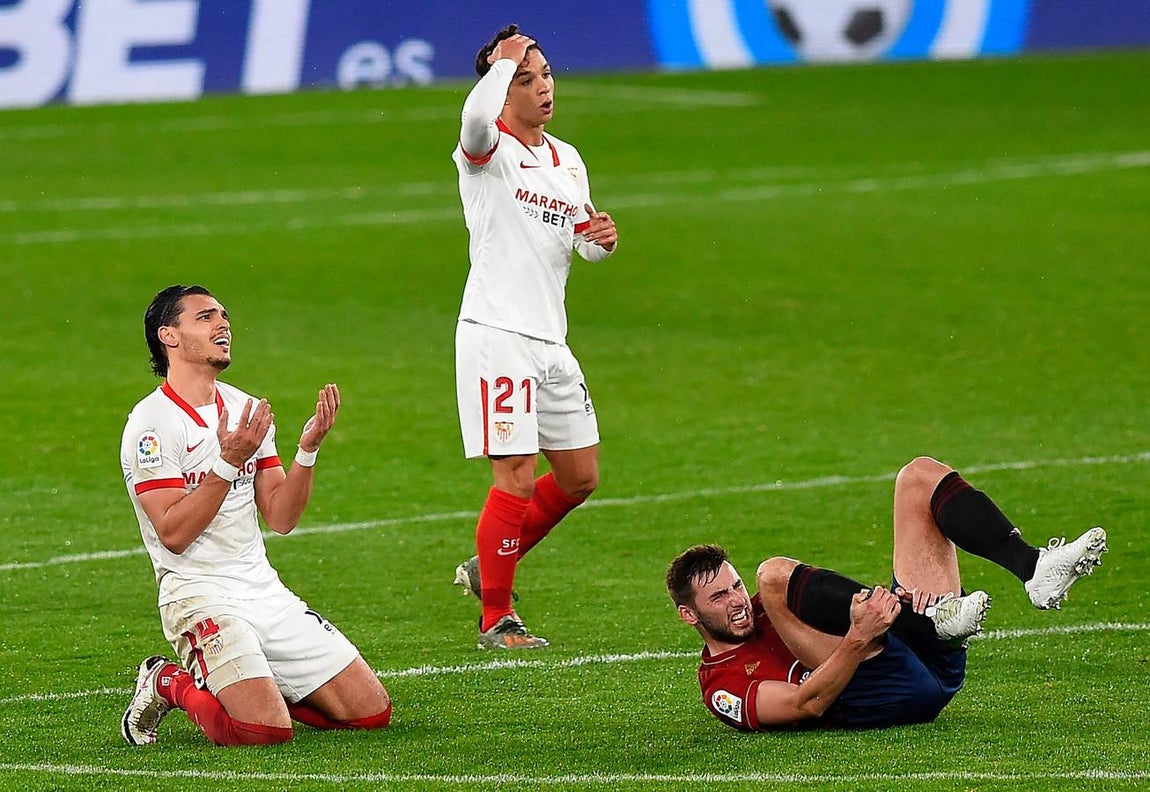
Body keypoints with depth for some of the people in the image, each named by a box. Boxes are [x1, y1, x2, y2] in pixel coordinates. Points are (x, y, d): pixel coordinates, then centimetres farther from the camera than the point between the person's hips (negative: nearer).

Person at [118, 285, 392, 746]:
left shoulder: (246, 410, 13)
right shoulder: (151, 423, -9)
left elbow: (281, 518, 9)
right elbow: (173, 533, -17)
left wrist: (308, 449, -5)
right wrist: (229, 463, -23)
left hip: (265, 591, 7)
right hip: (199, 596, -7)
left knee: (372, 710, -1)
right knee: (266, 729, -27)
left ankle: (247, 685, 16)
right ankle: (169, 684, 1)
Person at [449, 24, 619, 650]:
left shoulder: (567, 161, 15)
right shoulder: (488, 151, -8)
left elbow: (584, 242, 26)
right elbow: (476, 117, -34)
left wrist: (602, 238, 3)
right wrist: (505, 59, -21)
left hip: (550, 340, 8)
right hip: (495, 334, -8)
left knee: (580, 478, 12)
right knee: (516, 477, -9)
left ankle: (490, 565, 29)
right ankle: (495, 619, 2)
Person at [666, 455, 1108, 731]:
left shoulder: (768, 611, 30)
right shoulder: (722, 687, 5)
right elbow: (806, 704, -13)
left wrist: (901, 597, -6)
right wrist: (860, 636, -28)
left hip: (933, 661, 8)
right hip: (890, 693, -7)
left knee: (920, 477, 9)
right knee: (775, 575, -23)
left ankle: (1033, 569, -16)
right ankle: (936, 617, -32)